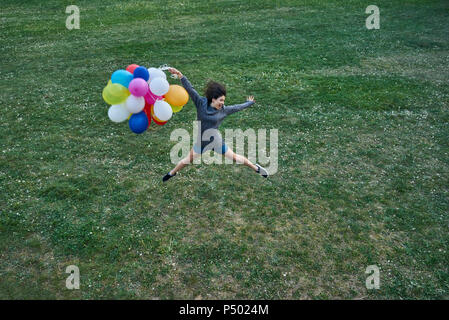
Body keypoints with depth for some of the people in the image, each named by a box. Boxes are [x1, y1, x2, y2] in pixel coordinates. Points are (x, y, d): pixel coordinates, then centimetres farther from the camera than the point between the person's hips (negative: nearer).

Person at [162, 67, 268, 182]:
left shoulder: (223, 110, -9)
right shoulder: (201, 103, -12)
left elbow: (237, 107, 8)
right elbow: (190, 89, -17)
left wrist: (249, 103, 22)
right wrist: (179, 75, -25)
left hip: (216, 142, 0)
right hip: (201, 142, 0)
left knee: (235, 157, 12)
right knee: (187, 160, 17)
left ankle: (256, 168, 32)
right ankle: (172, 173, 44)